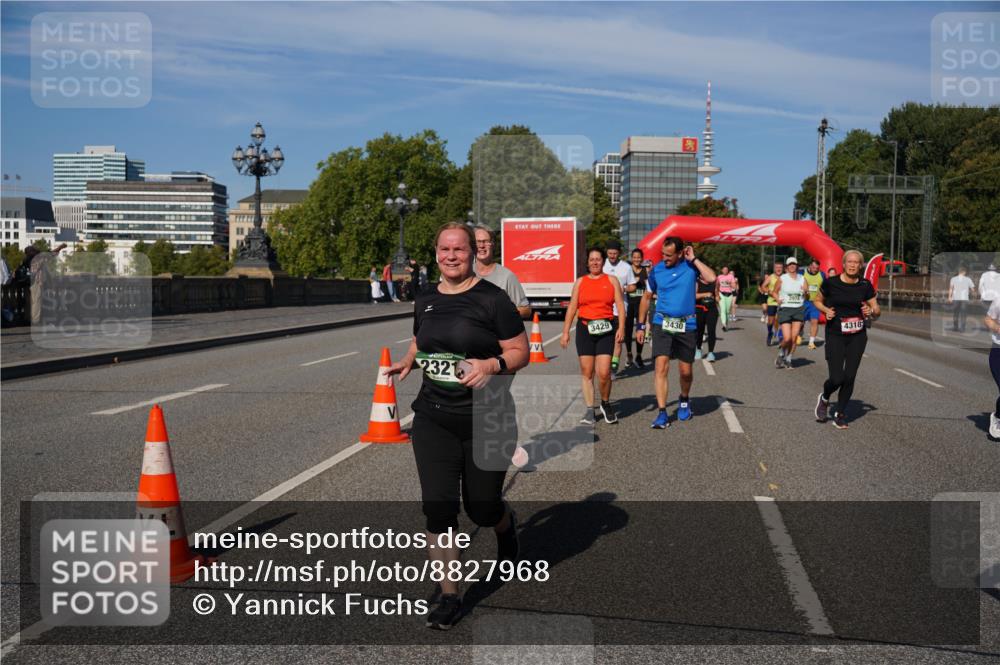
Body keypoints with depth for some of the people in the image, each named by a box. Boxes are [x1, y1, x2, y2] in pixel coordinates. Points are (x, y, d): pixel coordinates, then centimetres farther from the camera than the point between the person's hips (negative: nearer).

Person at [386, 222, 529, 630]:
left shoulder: (492, 299, -9)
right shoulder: (425, 301, 7)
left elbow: (520, 352, -6)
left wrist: (492, 365, -25)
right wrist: (407, 362, 2)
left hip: (487, 422, -3)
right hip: (433, 420, 4)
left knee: (481, 507, 10)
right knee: (438, 507, -2)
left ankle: (506, 525, 48)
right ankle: (449, 597, 11)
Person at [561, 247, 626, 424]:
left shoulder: (612, 280, 8)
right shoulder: (580, 282, 12)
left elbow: (620, 305, 3)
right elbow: (572, 307, 9)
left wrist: (621, 327, -9)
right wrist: (565, 332, 3)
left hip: (606, 330, -2)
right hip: (585, 329, 2)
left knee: (603, 373, -10)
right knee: (586, 372, 1)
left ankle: (606, 404, 14)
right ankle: (590, 410, 10)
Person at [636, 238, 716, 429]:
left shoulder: (691, 266, -2)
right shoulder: (657, 270, 1)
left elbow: (711, 278, -20)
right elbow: (647, 297, 10)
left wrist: (694, 259, -14)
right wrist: (641, 326, 8)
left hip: (686, 325, 0)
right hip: (662, 324, 0)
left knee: (685, 371, 9)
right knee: (661, 367, -13)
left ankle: (684, 400, 39)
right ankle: (662, 413, -11)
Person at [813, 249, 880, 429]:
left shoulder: (865, 285, -1)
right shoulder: (831, 283, -7)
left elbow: (877, 310, 7)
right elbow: (817, 301, 9)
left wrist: (871, 311, -15)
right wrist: (826, 310, -10)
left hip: (857, 336, 2)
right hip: (835, 336, -2)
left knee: (849, 377, 0)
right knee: (836, 378, -11)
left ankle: (840, 414, 19)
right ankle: (824, 399, 24)